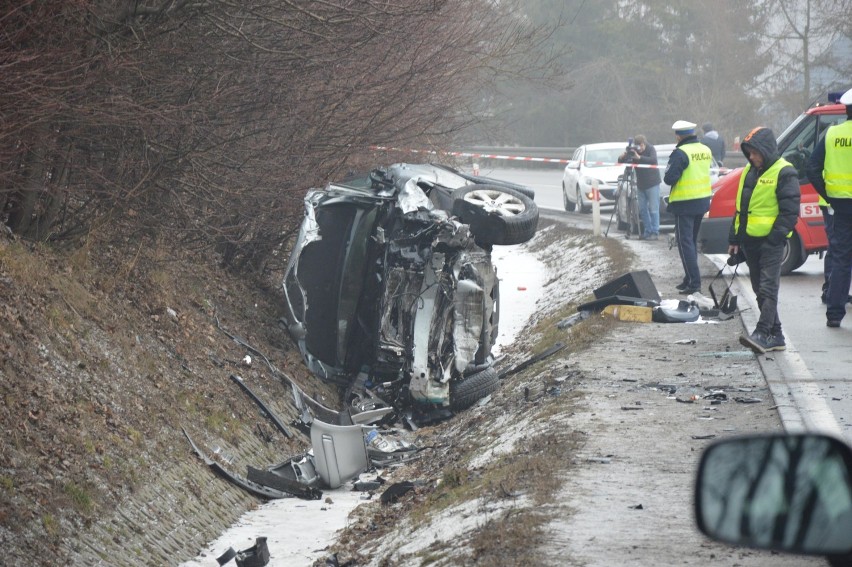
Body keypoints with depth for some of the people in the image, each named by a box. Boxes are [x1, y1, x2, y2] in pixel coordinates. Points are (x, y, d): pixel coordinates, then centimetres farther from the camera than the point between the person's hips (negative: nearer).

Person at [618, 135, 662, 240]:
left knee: (653, 209, -8)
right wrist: (622, 157, -25)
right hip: (641, 184, 5)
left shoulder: (650, 149, -11)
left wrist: (639, 157, -41)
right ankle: (647, 231, 14)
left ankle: (655, 232, -7)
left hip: (652, 183, -5)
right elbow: (621, 162, -2)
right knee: (643, 209, 7)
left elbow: (653, 160, -30)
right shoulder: (633, 151, -1)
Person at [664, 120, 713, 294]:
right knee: (692, 240, 19)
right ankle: (690, 278, 24)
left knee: (685, 242, -4)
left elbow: (669, 178, -21)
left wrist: (668, 177, -1)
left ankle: (694, 281, -10)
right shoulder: (705, 150, 6)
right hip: (702, 200, 8)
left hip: (685, 204, -8)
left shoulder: (680, 153, -19)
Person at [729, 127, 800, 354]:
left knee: (768, 288, -13)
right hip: (750, 241, 8)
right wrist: (734, 238, 17)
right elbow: (740, 207, 21)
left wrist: (774, 238, -17)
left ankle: (762, 334, -21)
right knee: (760, 290, 9)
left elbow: (790, 211, -13)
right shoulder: (749, 172, 16)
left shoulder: (784, 173, -9)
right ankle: (775, 336, 14)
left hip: (771, 241, -8)